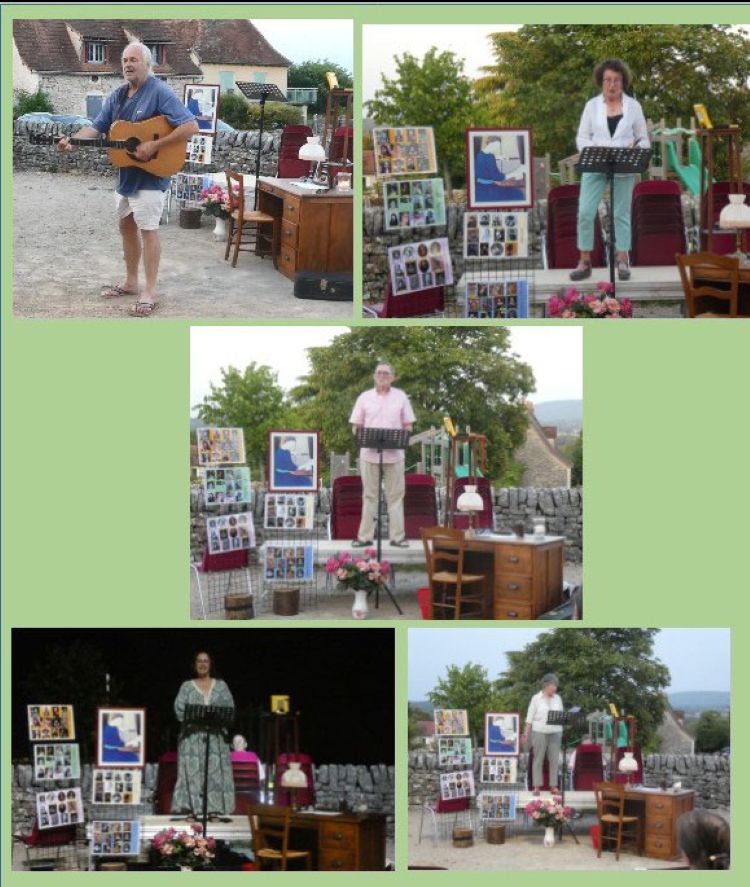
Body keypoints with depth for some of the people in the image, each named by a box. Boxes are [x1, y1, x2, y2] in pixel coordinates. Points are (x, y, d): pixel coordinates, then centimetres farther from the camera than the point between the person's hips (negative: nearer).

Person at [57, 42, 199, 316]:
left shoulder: (160, 93, -16)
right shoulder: (117, 96, 7)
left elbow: (191, 126, -23)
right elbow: (98, 127, 6)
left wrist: (154, 145, -27)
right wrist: (72, 140, -13)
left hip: (150, 175, -8)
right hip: (126, 173, 8)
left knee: (147, 229, -5)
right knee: (126, 225, 15)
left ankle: (149, 292, 0)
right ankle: (130, 282, 28)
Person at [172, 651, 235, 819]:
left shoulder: (221, 686, 13)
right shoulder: (187, 686, 10)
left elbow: (229, 707, 3)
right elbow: (179, 708, -1)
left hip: (215, 736, 1)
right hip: (192, 735, -1)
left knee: (215, 771, -5)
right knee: (192, 771, -7)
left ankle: (214, 809, -6)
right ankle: (191, 809, -8)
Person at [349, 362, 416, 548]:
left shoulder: (401, 397, 9)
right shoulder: (364, 397, 8)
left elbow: (408, 425, 10)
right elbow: (356, 425, 9)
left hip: (394, 454, 0)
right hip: (369, 454, 0)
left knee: (395, 495, 1)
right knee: (369, 495, 3)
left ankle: (397, 536, 3)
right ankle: (365, 536, 5)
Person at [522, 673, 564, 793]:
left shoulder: (558, 698, 11)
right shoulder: (536, 698, 0)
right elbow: (530, 717, -1)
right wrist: (526, 734, -5)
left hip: (555, 732, 3)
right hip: (540, 732, -3)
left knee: (554, 758, 1)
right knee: (538, 759, -1)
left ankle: (553, 785, 6)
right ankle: (537, 786, 2)